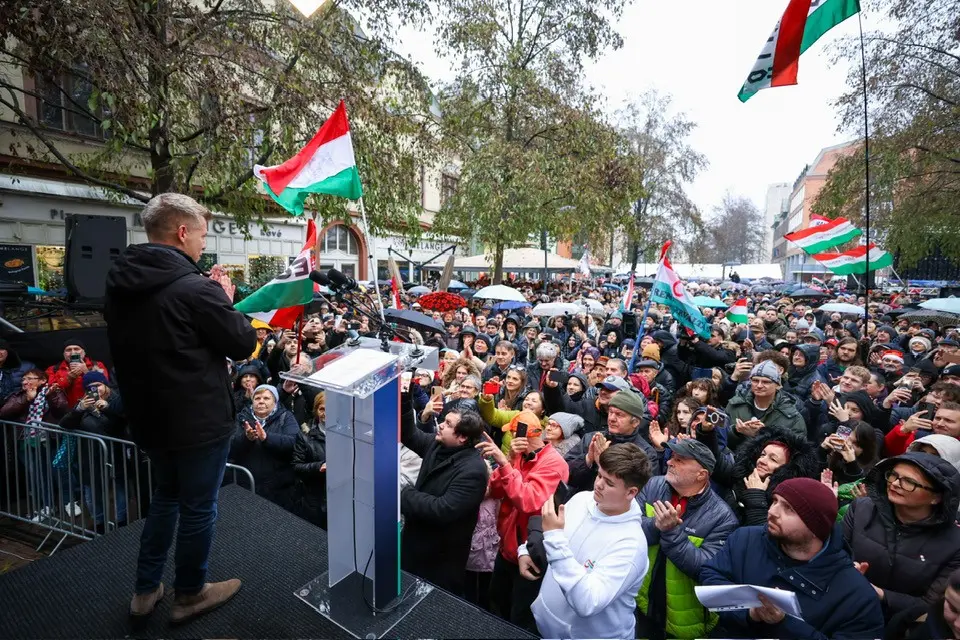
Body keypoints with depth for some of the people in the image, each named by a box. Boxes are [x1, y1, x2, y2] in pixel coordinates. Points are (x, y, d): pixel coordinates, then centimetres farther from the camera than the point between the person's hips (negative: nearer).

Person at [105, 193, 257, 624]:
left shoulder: (119, 285, 3)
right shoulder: (195, 288, -24)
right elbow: (244, 343, -16)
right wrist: (224, 300, -2)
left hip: (148, 414, 8)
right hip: (199, 419, -8)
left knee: (166, 495, 26)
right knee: (198, 507, 12)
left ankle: (145, 591, 38)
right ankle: (190, 595, 32)